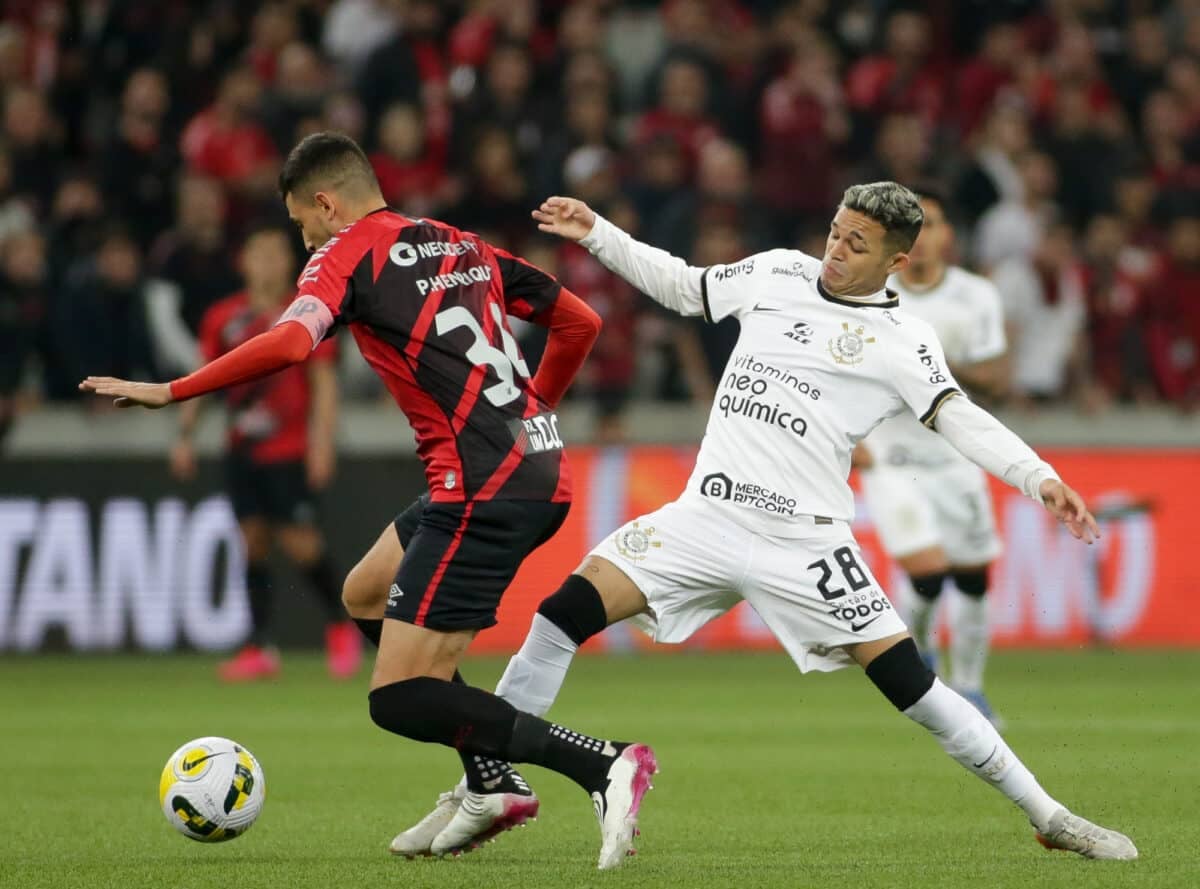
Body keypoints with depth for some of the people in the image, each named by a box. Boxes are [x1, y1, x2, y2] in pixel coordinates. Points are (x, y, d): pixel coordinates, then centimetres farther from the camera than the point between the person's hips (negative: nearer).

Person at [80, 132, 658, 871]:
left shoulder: (350, 252, 0)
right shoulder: (466, 249, 21)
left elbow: (290, 342, -19)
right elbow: (580, 322, 24)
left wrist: (168, 392, -11)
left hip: (483, 489, -9)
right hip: (543, 472, 9)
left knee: (400, 699, -7)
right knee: (366, 594, 26)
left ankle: (604, 764, -20)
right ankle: (494, 785, 20)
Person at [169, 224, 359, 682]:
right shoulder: (223, 318, 6)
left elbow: (324, 382, -5)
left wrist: (323, 442, -13)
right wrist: (184, 434, 7)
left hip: (291, 451, -4)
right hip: (243, 450, 4)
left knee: (300, 541, -9)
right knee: (253, 541, 0)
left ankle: (340, 626, 13)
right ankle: (261, 648, 3)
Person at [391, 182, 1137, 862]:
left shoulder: (902, 342, -3)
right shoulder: (778, 274, 10)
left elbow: (962, 419, -13)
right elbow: (682, 286, 24)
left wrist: (1040, 478, -28)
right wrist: (597, 234, 18)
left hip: (804, 543, -4)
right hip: (709, 517, 4)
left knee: (907, 679, -11)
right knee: (568, 609, -11)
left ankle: (1047, 814, 4)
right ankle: (481, 793, -3)